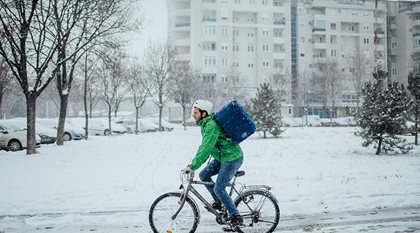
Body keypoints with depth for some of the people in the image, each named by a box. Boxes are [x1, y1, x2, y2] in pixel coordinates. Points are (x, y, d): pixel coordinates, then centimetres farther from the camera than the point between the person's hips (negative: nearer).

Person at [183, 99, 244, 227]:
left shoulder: (212, 126, -24)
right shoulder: (205, 124, 8)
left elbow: (205, 148, -29)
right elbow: (204, 147, 16)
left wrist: (192, 166, -28)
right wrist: (194, 163, 12)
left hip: (232, 158, -10)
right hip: (222, 157, 10)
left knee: (218, 188, -10)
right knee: (203, 175, 8)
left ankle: (236, 217, 1)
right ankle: (219, 202, 21)